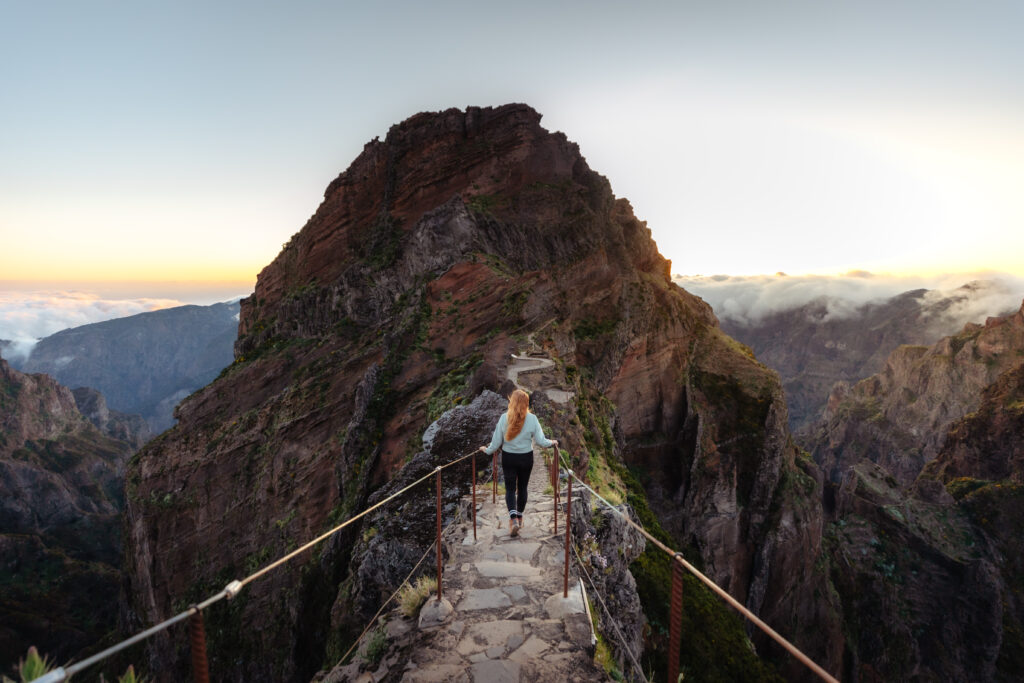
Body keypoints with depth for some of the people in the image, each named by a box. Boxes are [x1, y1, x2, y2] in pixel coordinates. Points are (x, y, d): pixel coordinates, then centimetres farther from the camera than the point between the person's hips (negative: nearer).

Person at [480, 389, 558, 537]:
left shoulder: (504, 418, -12)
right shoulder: (532, 419, -13)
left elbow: (497, 441, -6)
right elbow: (540, 441, -9)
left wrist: (487, 450, 12)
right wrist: (552, 442, 11)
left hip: (508, 458, -1)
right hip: (526, 458, 1)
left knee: (510, 488, 7)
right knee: (522, 488, 18)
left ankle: (513, 518, -12)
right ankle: (519, 516, 32)